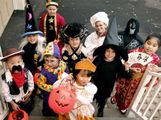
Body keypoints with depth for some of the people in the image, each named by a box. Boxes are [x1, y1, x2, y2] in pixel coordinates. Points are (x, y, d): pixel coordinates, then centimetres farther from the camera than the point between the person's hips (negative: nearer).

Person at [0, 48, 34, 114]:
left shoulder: (27, 72, -24)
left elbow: (31, 83, -5)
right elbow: (6, 93, -18)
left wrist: (29, 93, -10)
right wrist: (12, 103, -13)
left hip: (26, 99, 2)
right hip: (14, 101, -2)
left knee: (27, 113, 29)